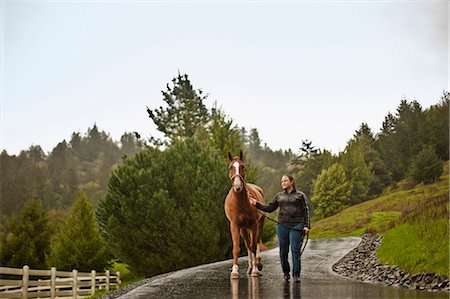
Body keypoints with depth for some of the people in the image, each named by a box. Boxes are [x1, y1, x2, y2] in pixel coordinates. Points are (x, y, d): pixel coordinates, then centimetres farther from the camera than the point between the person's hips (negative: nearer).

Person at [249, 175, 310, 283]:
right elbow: (269, 208, 17)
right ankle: (286, 273, 21)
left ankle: (296, 275, -4)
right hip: (282, 225, 4)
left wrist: (306, 225, -8)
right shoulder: (279, 196, 15)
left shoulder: (300, 195, 6)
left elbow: (305, 211, 2)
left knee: (295, 250, -8)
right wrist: (256, 204, 7)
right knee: (283, 251, 5)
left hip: (296, 225, -4)